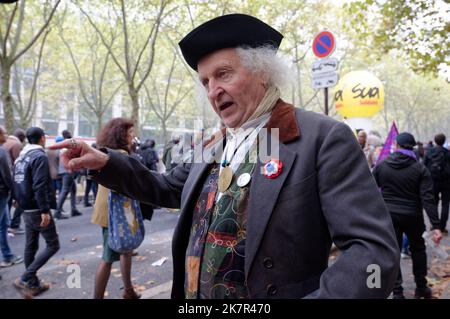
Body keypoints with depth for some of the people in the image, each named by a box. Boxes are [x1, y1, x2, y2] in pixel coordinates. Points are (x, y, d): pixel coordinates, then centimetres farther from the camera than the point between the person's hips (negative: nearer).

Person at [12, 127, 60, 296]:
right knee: (53, 245, -1)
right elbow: (40, 186, -24)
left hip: (27, 209, 9)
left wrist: (22, 203, 22)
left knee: (30, 246, 13)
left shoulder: (21, 157, 12)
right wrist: (45, 210, -23)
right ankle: (25, 278, -4)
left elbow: (17, 183, 16)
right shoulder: (40, 157, -16)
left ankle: (33, 283, 21)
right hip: (37, 209, -9)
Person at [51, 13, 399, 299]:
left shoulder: (322, 138, -16)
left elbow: (375, 250, -20)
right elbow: (166, 189, 17)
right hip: (191, 300, 6)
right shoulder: (211, 147, 5)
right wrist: (105, 162, 3)